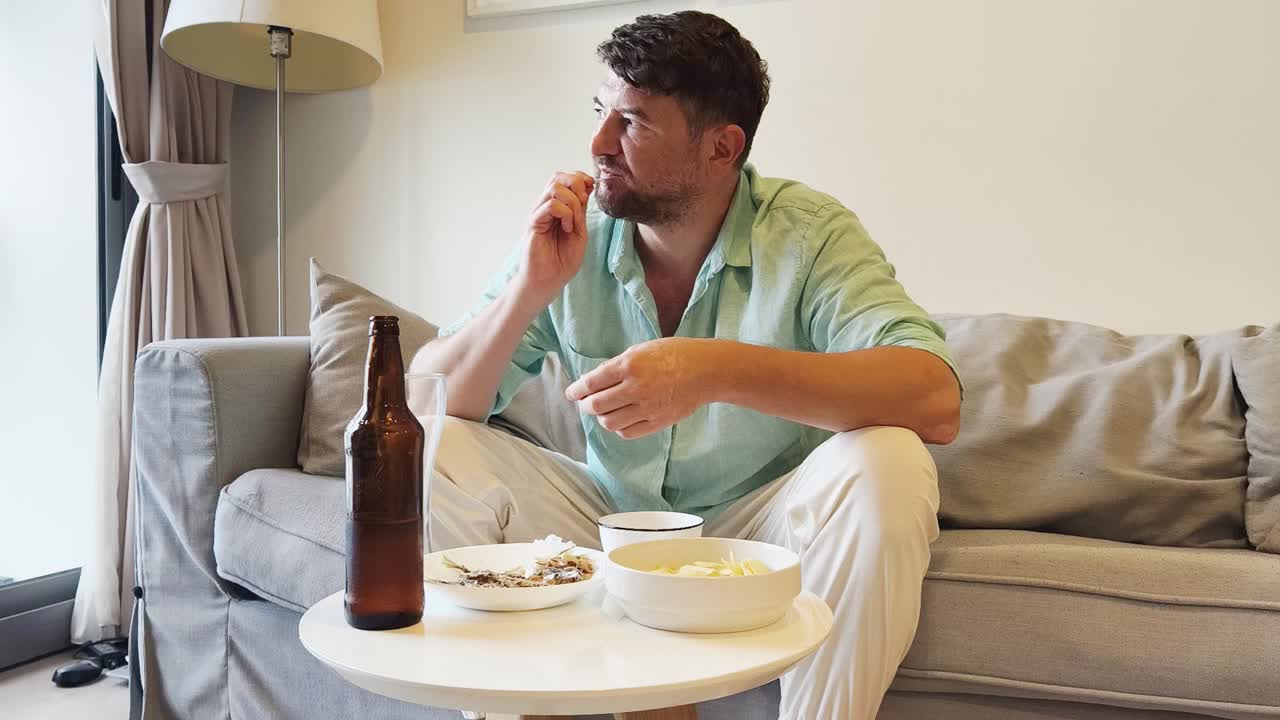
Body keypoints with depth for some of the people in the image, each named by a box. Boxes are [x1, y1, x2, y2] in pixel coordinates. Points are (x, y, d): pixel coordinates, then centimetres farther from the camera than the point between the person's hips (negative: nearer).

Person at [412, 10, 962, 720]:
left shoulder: (808, 232, -15)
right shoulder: (570, 236, -7)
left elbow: (936, 400, -31)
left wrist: (717, 369, -42)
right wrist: (531, 288, -24)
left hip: (757, 525, -2)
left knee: (887, 465, -31)